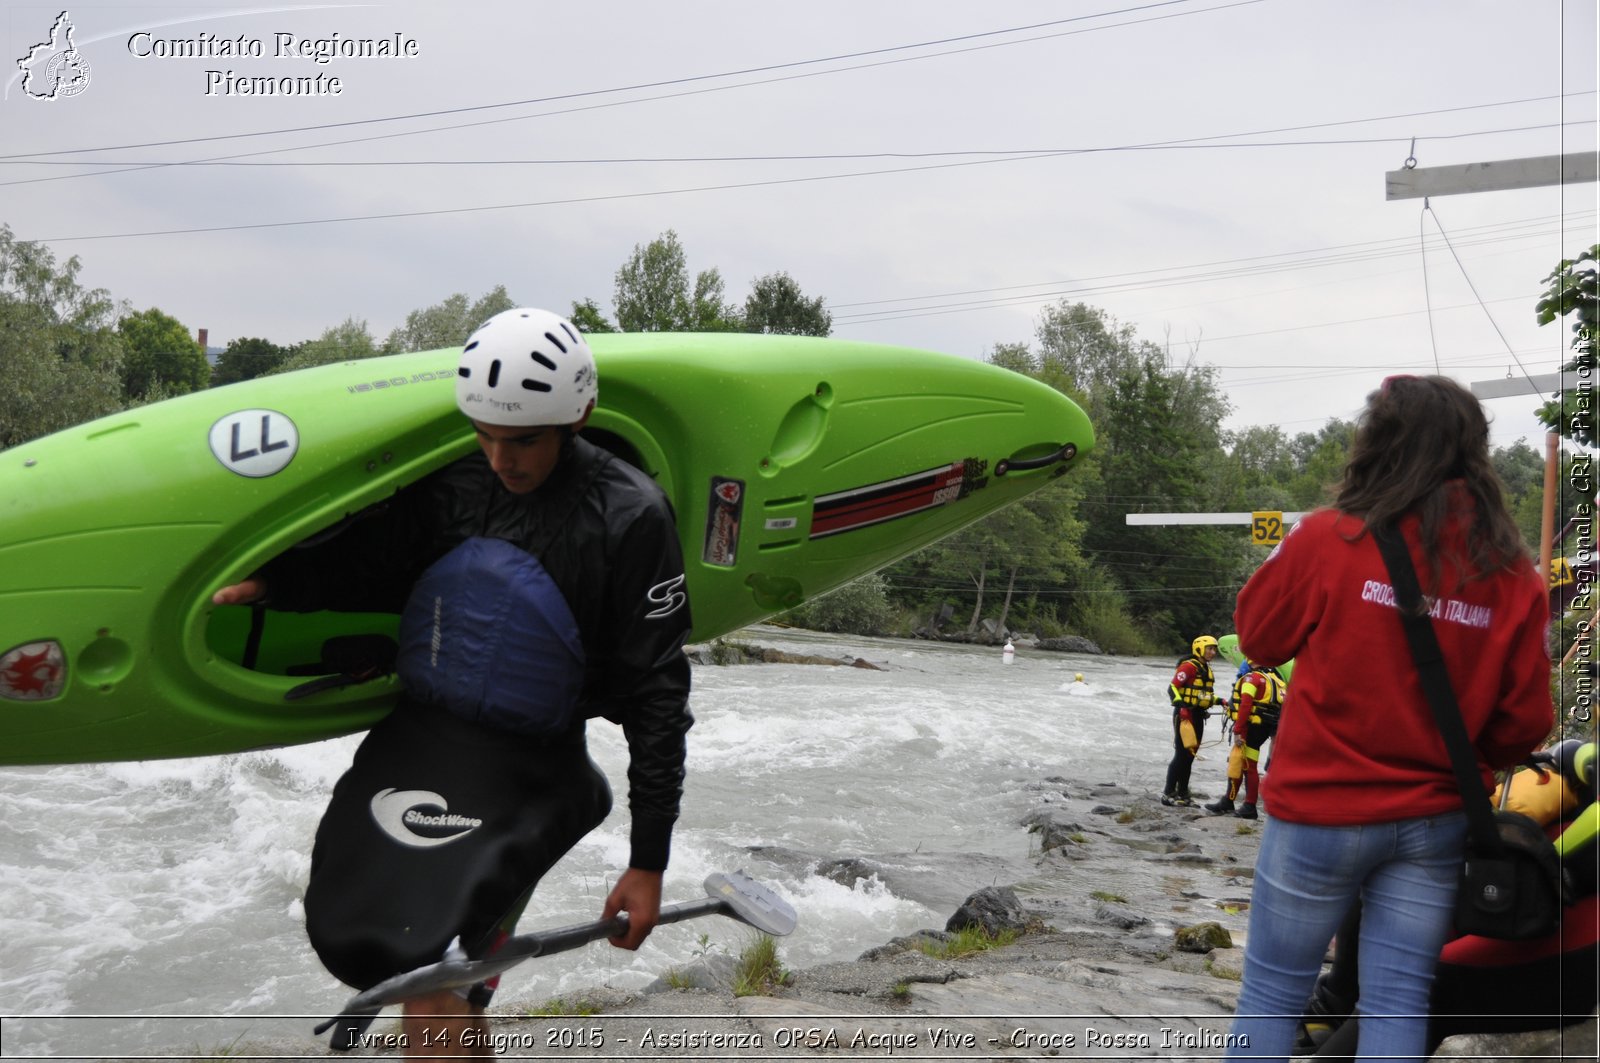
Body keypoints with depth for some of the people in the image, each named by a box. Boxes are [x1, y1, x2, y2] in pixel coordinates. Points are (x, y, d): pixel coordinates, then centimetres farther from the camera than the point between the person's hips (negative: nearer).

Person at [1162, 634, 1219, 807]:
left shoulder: (1207, 670, 18)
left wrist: (1218, 701, 12)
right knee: (1181, 755, -10)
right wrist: (1180, 704, -29)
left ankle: (1182, 794, 18)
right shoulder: (1189, 666, -12)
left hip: (1198, 716, 9)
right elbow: (1172, 687, -18)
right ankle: (1168, 793, -6)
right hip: (1185, 715, -9)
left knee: (1189, 756, 12)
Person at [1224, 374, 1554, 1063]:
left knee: (1271, 993, 10)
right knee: (1398, 1000, 11)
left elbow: (1258, 637, 0)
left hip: (1321, 811, -3)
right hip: (1435, 823, 3)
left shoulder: (1326, 540, -15)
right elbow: (1527, 721, 1)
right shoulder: (1514, 575, -4)